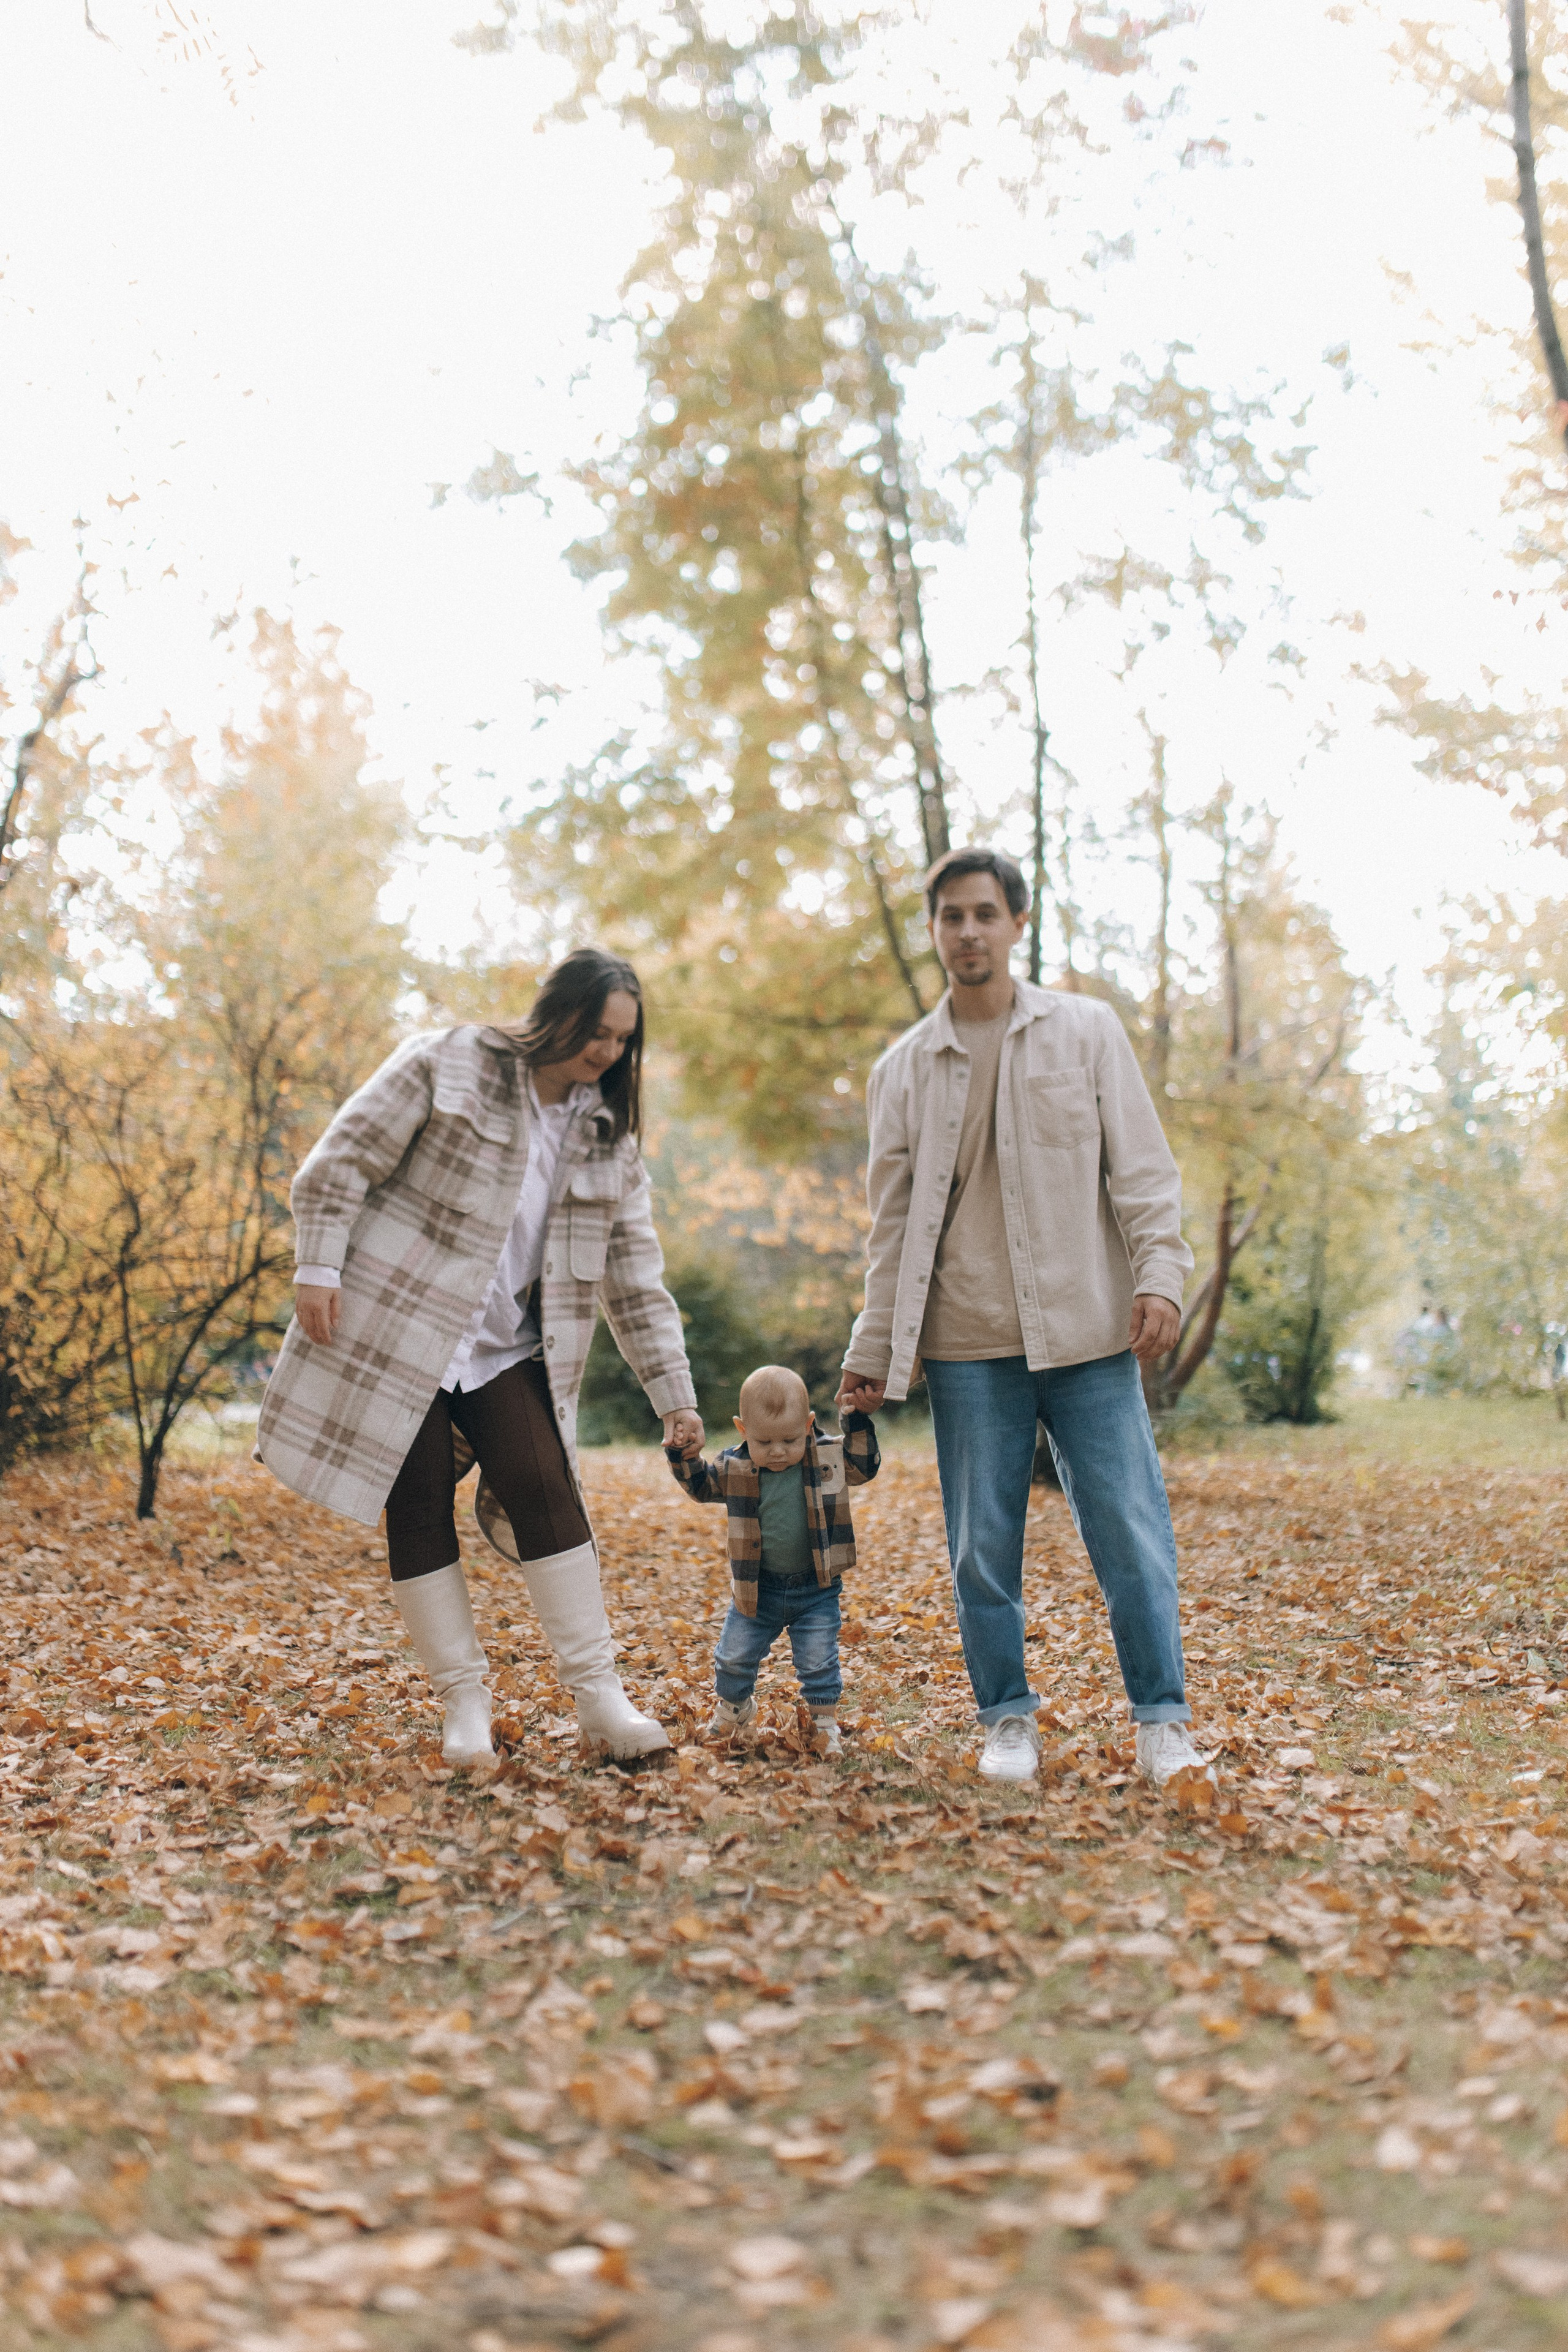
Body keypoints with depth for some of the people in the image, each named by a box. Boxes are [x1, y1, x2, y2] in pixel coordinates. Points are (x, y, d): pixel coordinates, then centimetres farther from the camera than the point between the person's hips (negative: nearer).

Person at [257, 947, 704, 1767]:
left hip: (505, 1350, 4)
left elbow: (636, 1279, 7)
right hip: (396, 1326, -3)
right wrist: (318, 1269, -15)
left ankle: (598, 1696, -7)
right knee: (420, 1509, -2)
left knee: (545, 1491, -11)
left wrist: (675, 1396, 3)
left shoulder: (608, 1139, 7)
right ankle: (464, 1702, 9)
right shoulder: (447, 1064, -7)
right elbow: (343, 1161, -7)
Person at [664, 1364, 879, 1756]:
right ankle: (733, 1709, 40)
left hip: (816, 1589, -1)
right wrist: (684, 1457, -13)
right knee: (734, 1658, 12)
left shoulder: (829, 1457, -10)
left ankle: (825, 1722, 23)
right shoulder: (735, 1467, -9)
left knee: (818, 1662, 2)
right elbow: (701, 1486, 5)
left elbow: (865, 1466, 0)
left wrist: (858, 1421, -11)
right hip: (757, 1589, 2)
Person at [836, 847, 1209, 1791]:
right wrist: (873, 1348, 10)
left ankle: (1164, 1723, 7)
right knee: (983, 1548, 4)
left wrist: (1160, 1274, -11)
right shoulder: (904, 1067, 11)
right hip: (967, 1344, 2)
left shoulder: (1087, 1030, 7)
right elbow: (894, 1218, 13)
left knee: (1131, 1530, -4)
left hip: (1088, 1330, -1)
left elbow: (1141, 1166, 3)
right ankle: (1010, 1721, 18)